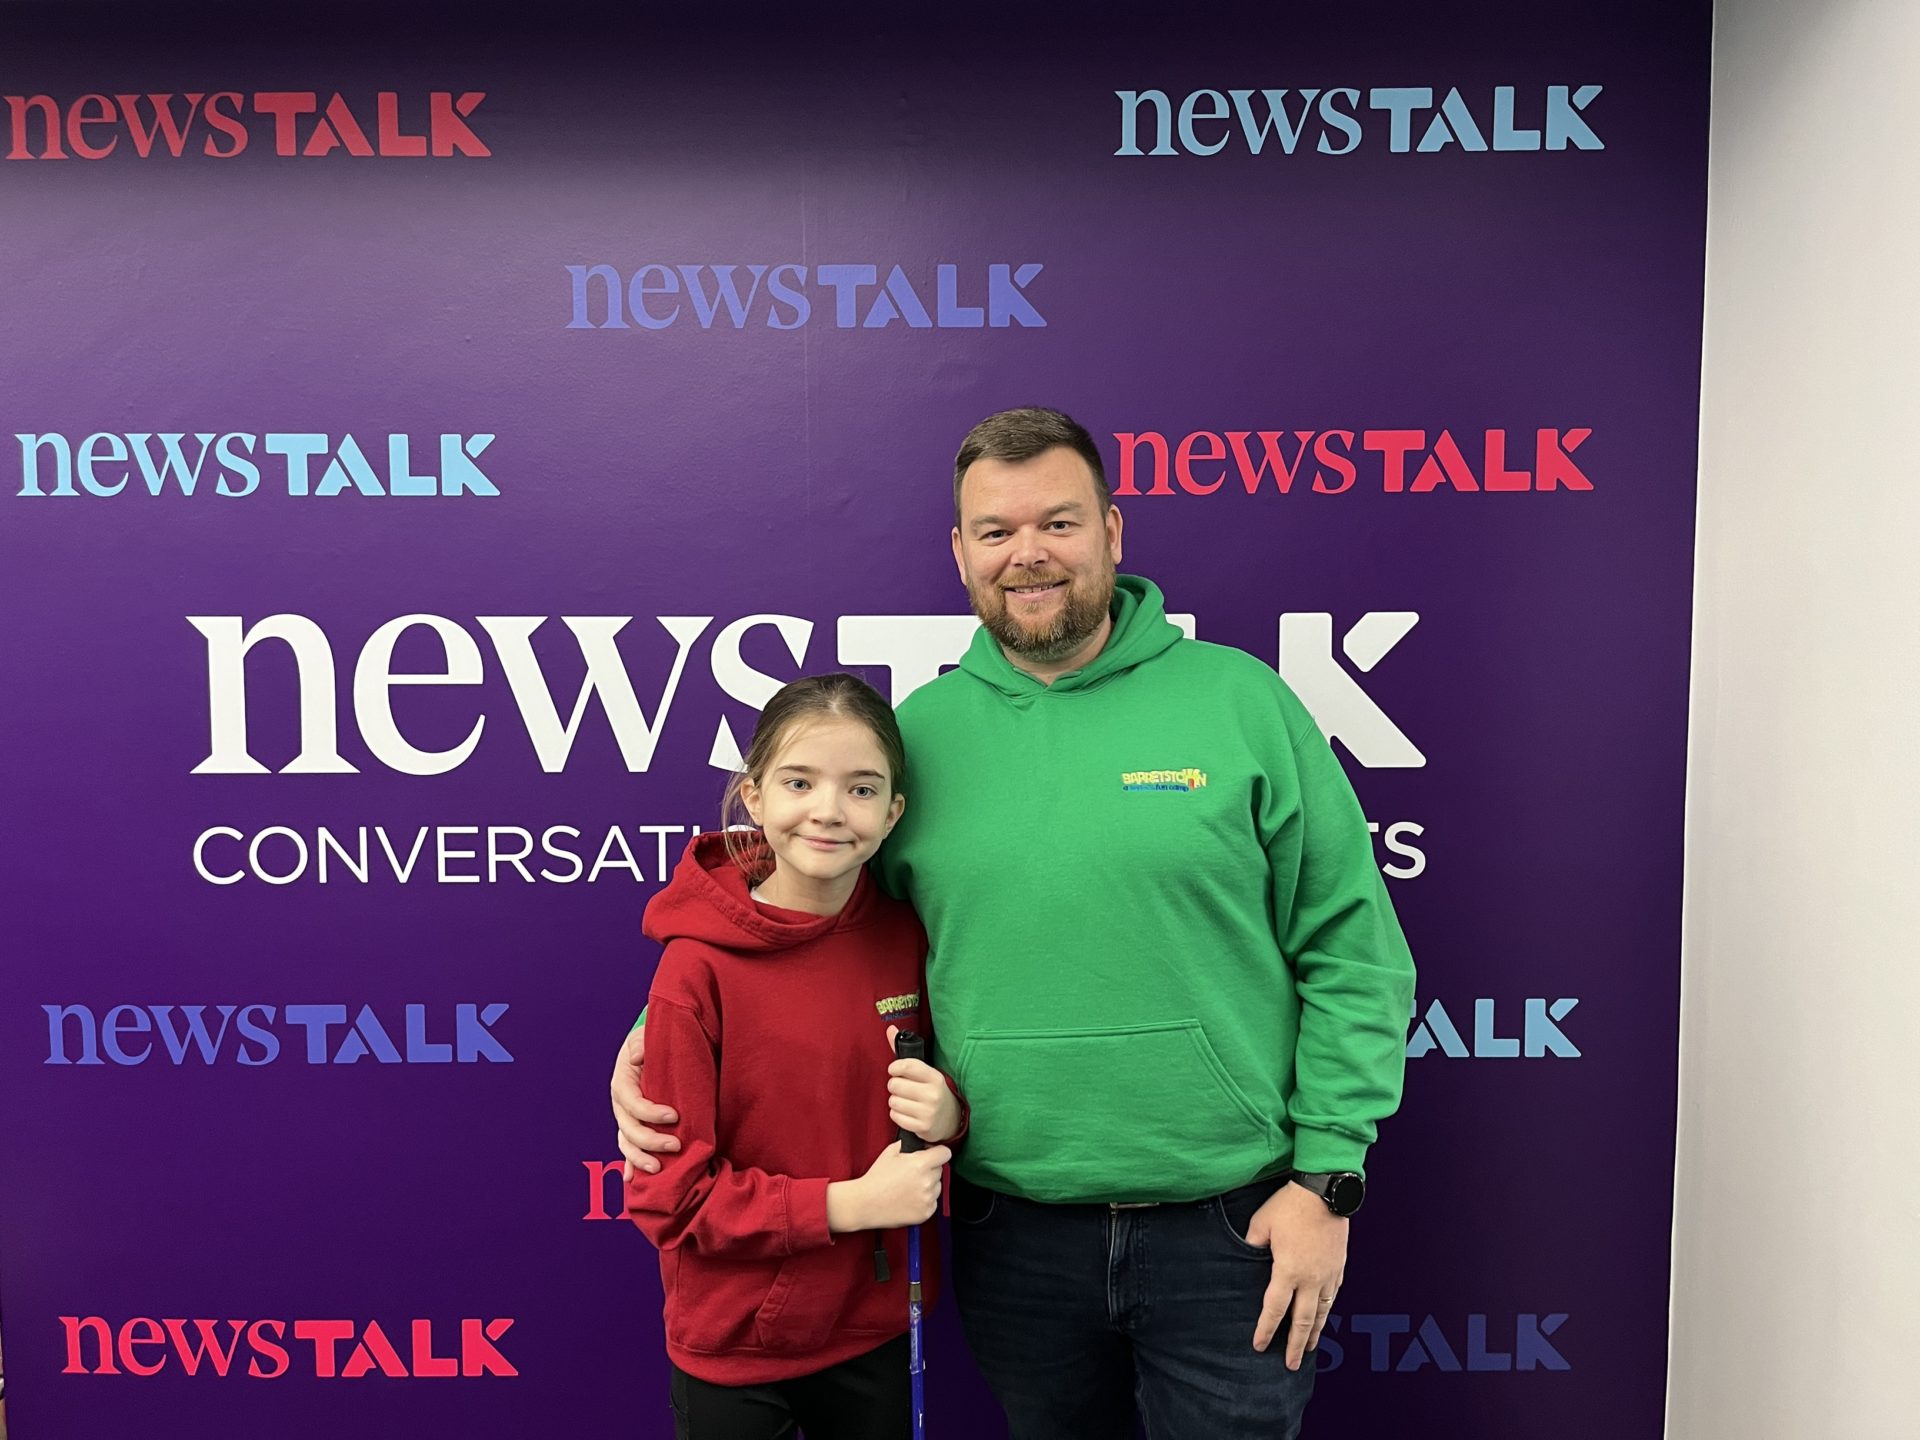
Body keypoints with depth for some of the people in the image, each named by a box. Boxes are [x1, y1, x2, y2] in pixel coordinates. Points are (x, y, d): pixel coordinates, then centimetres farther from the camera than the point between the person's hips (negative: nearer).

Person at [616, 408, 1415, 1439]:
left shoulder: (1239, 698, -7)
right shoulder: (917, 731, -1)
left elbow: (1350, 951, -5)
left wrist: (1325, 1179, -8)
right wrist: (659, 1033, -4)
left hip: (1228, 1230, -2)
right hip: (1012, 1230, 3)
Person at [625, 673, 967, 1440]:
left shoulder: (908, 939, -8)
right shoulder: (700, 966, -19)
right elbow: (667, 1192, -15)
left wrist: (948, 1116, -14)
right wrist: (846, 1204, -22)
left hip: (879, 1333, 3)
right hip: (735, 1347, -3)